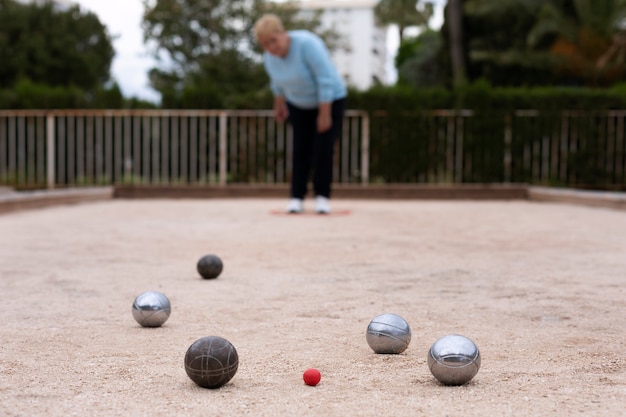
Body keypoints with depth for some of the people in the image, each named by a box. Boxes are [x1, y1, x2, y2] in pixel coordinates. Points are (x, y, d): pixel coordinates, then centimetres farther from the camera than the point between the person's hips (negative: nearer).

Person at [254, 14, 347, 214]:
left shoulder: (307, 44, -33)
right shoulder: (270, 55, -14)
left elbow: (326, 79, -30)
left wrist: (325, 114, -28)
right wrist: (279, 104, 16)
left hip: (329, 98, -4)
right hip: (300, 103, 4)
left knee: (323, 148, -8)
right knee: (301, 149, -1)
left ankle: (322, 196, 4)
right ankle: (297, 198, 5)